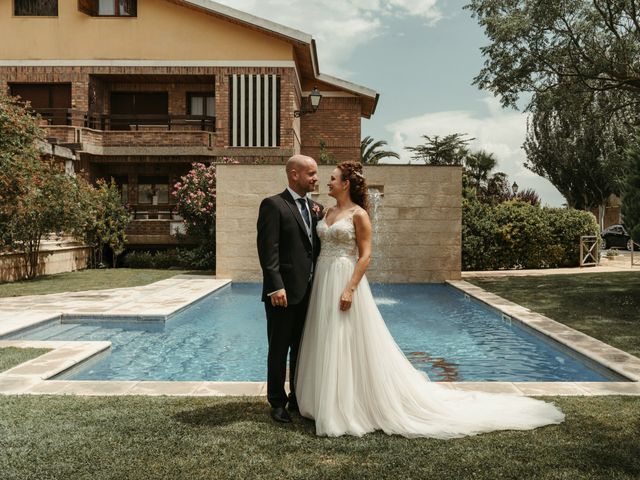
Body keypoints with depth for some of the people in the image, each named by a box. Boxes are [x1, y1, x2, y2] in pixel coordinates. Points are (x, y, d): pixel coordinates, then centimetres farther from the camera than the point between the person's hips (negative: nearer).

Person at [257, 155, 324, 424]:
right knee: (279, 350, 7)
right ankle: (277, 403, 21)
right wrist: (276, 286, -22)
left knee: (302, 349, 16)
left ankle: (298, 398, 30)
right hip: (284, 292, -6)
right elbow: (268, 250, -17)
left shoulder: (315, 208, 12)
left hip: (309, 291, 7)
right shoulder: (273, 205, -9)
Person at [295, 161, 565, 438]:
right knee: (329, 346, 12)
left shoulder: (358, 214, -10)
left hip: (347, 281, -8)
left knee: (351, 346, -1)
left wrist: (349, 289, -20)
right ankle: (331, 403, 24)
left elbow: (365, 256, -14)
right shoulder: (329, 212, 12)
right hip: (324, 282, 8)